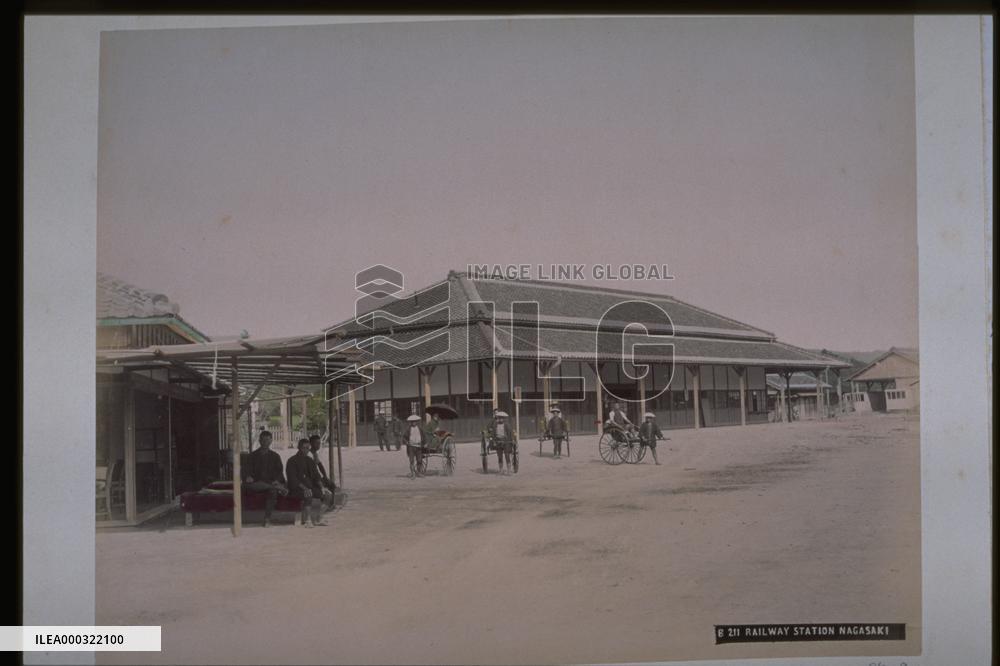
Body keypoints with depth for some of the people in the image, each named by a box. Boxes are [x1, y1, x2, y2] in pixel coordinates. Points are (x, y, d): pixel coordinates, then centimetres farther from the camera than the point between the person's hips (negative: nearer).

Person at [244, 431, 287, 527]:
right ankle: (278, 487, -38)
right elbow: (249, 470, 6)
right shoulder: (252, 456, 16)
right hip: (256, 483, 0)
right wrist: (249, 477, -18)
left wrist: (277, 480, -15)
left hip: (270, 482, 0)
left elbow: (279, 472, 8)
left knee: (273, 491, -37)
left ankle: (267, 519, -34)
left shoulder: (275, 456, 17)